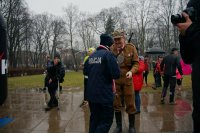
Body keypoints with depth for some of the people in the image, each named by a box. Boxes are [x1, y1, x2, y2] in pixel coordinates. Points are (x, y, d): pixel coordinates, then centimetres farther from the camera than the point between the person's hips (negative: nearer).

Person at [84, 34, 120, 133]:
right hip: (104, 94, -7)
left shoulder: (92, 55, 9)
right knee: (106, 120, 3)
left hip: (91, 93, 7)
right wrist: (109, 74, 2)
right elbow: (116, 74, -18)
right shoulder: (108, 54, -12)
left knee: (94, 118, 19)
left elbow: (85, 71, 17)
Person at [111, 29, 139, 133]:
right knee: (116, 104, 11)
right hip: (115, 80, 2)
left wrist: (131, 71, -21)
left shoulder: (131, 48, -4)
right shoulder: (112, 48, -1)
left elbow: (136, 63, -5)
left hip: (127, 79, -1)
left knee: (130, 104, 7)